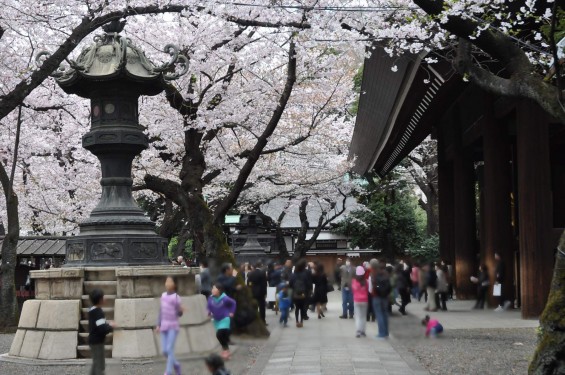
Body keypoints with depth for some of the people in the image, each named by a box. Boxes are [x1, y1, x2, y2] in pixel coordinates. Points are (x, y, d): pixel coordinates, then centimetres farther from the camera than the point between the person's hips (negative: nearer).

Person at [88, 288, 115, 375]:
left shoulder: (92, 310, 8)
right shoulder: (98, 312, -21)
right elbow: (103, 329, -29)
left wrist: (108, 324, 6)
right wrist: (111, 326, -11)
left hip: (94, 341, 10)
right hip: (97, 342, -10)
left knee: (96, 363, 21)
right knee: (100, 366, -5)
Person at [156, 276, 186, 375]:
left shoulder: (176, 297, -10)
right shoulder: (163, 295, 8)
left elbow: (179, 314, -9)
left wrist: (181, 310, -31)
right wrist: (158, 325, 15)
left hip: (173, 327, -6)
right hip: (164, 327, 6)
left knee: (170, 349, -11)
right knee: (164, 351, 7)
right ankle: (176, 365, 30)